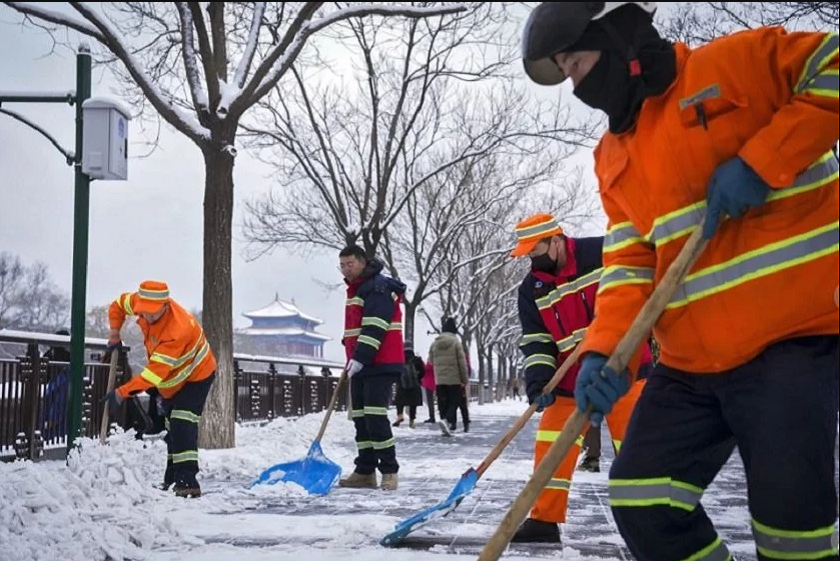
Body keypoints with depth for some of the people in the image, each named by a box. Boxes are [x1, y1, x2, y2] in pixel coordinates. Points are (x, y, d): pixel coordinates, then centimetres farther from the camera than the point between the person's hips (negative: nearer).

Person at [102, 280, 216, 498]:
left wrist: (122, 392, -40)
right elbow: (118, 304, 5)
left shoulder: (178, 330, -41)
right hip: (170, 380, 9)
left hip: (196, 375, -9)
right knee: (171, 425, 16)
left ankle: (187, 480, -25)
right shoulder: (141, 302, -19)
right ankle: (171, 478, 27)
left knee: (182, 425, -23)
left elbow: (155, 372, -41)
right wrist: (114, 335, -4)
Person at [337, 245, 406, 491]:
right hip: (360, 366, 10)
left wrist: (361, 357, -27)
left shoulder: (378, 287, -12)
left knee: (375, 417, -14)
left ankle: (389, 471, -8)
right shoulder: (355, 289, 20)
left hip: (380, 365, -10)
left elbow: (375, 328, -22)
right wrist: (352, 358, 22)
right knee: (360, 418, 8)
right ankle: (365, 472, 12)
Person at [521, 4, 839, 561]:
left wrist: (762, 160, -18)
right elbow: (628, 261, 8)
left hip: (791, 332, -7)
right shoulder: (613, 156, 15)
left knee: (788, 511, -14)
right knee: (642, 502, 1)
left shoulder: (738, 63, -4)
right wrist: (604, 349, -9)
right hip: (691, 362, 7)